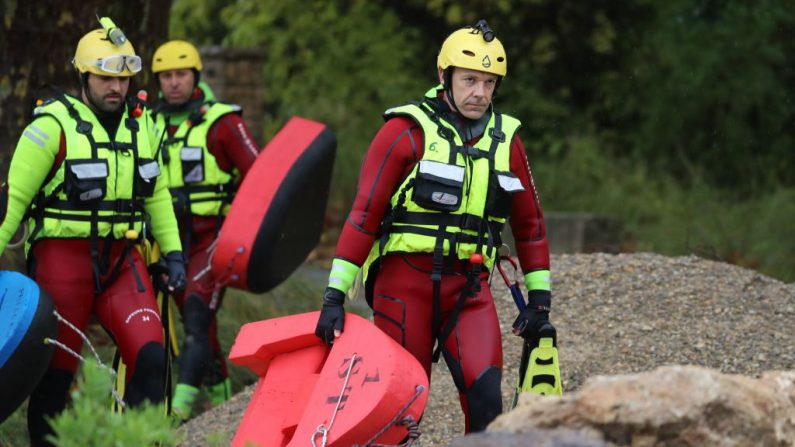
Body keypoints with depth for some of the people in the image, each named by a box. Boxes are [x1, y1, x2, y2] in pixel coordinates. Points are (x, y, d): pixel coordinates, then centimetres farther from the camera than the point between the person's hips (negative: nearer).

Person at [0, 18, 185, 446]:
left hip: (121, 260, 4)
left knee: (150, 358, -12)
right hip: (62, 260, -4)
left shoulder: (141, 124, 9)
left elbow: (156, 194, 20)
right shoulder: (53, 125, -9)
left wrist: (173, 252, 16)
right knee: (55, 373, 2)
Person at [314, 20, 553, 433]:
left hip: (467, 289, 3)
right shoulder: (406, 131, -5)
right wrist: (334, 295, -13)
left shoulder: (506, 139, 9)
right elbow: (364, 213, -8)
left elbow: (529, 223, 19)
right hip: (405, 281, -3)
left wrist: (539, 299, 15)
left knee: (485, 392, -17)